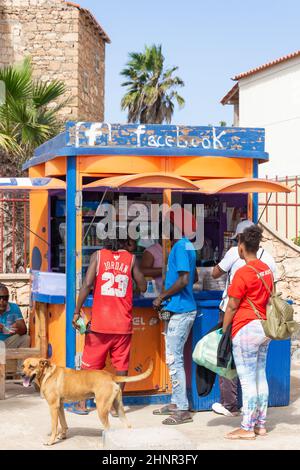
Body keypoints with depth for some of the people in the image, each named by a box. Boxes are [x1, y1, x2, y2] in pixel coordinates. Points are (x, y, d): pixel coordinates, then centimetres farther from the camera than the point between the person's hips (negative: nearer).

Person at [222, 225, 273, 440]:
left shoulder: (243, 273, -16)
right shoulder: (267, 269, 8)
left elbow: (232, 306, -12)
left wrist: (223, 330, -1)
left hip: (246, 328, -8)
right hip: (264, 327, 8)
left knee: (247, 380, -3)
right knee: (261, 376, 13)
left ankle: (247, 428, 2)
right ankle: (261, 424, 19)